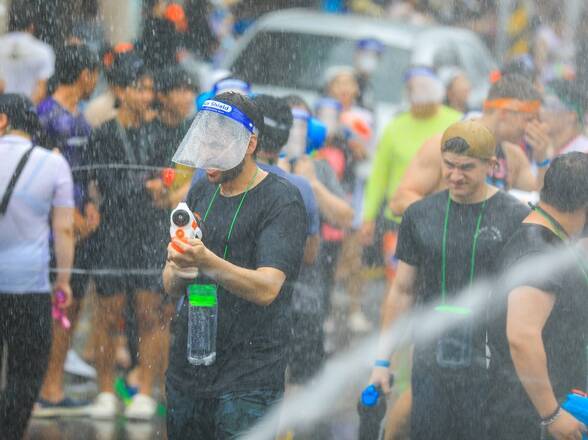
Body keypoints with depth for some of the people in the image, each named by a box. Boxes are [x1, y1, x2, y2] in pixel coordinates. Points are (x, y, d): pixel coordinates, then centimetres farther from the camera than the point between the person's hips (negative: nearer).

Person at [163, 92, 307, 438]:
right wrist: (177, 269, -12)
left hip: (248, 380, -6)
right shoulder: (201, 192, 12)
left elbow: (266, 289, -20)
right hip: (186, 368, 6)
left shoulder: (282, 200, -9)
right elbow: (171, 286, 12)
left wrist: (207, 262, -34)